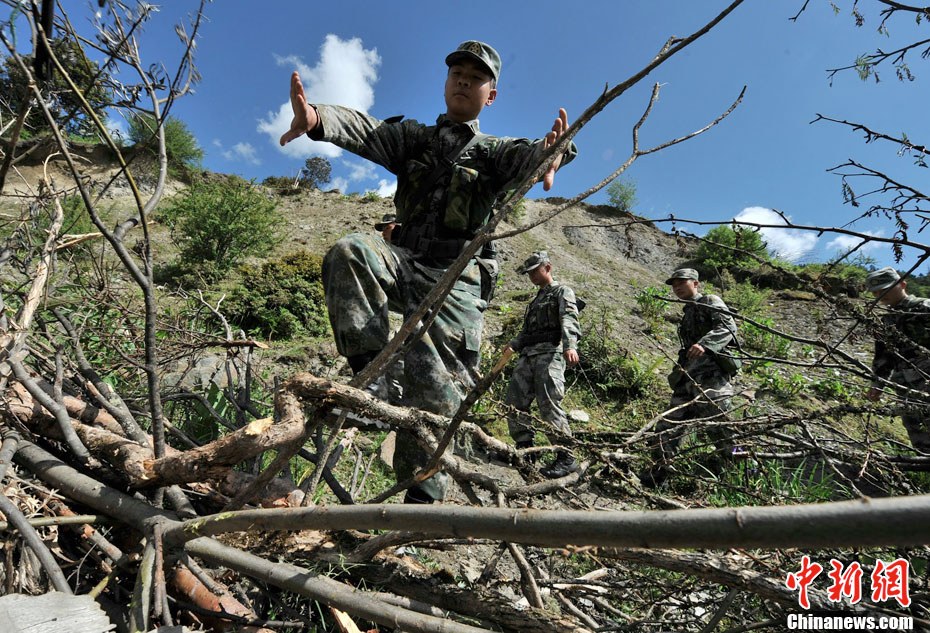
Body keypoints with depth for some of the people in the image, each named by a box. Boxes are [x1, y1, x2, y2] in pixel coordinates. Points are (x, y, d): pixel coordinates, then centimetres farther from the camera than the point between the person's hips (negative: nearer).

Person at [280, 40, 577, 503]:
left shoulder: (492, 152, 14)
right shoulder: (414, 138, 20)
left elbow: (525, 156, -10)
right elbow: (366, 131, -1)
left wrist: (549, 151, -37)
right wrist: (317, 118, -24)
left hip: (453, 277, -2)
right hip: (403, 259, 2)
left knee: (435, 388, -11)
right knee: (350, 251, -29)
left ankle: (422, 497, -1)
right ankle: (368, 373, -24)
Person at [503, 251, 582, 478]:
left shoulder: (562, 292, 5)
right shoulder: (536, 300, 30)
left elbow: (569, 319, -14)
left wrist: (570, 345, -33)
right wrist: (513, 345, 7)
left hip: (550, 354, -8)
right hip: (528, 355, 8)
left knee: (549, 407, -14)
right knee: (514, 403, 2)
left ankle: (566, 458, -7)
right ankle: (524, 449, 12)